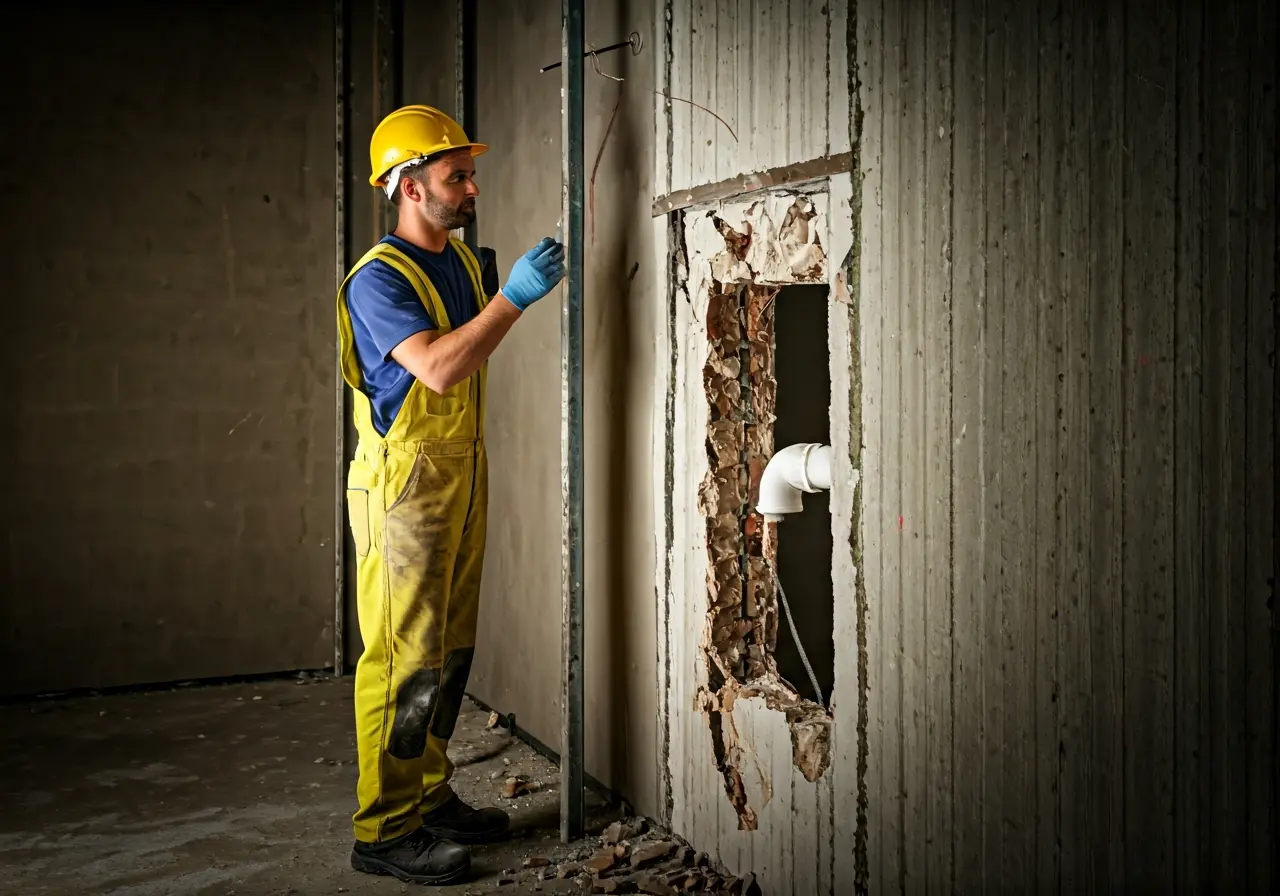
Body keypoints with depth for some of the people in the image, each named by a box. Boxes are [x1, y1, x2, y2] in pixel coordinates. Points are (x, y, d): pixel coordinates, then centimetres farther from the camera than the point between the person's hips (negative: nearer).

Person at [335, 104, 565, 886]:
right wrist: (514, 296, -25)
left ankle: (431, 796, 25)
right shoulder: (378, 279, -14)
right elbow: (439, 367, -28)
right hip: (404, 482, -8)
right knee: (406, 656, -5)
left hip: (464, 473, 8)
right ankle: (385, 830, 4)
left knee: (452, 648, 13)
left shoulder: (462, 261, 13)